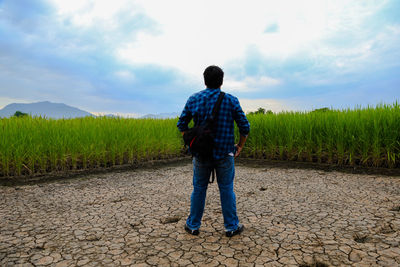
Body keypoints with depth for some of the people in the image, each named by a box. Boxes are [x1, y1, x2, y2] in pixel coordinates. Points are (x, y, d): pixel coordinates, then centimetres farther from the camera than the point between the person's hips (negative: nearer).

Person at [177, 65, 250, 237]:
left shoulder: (194, 99, -1)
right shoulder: (231, 101, -5)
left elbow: (181, 124, 3)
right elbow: (245, 127, -3)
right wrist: (240, 146, 11)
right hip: (224, 154, -1)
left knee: (199, 189, 15)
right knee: (226, 190, 12)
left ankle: (193, 225, 27)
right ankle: (231, 227, 24)